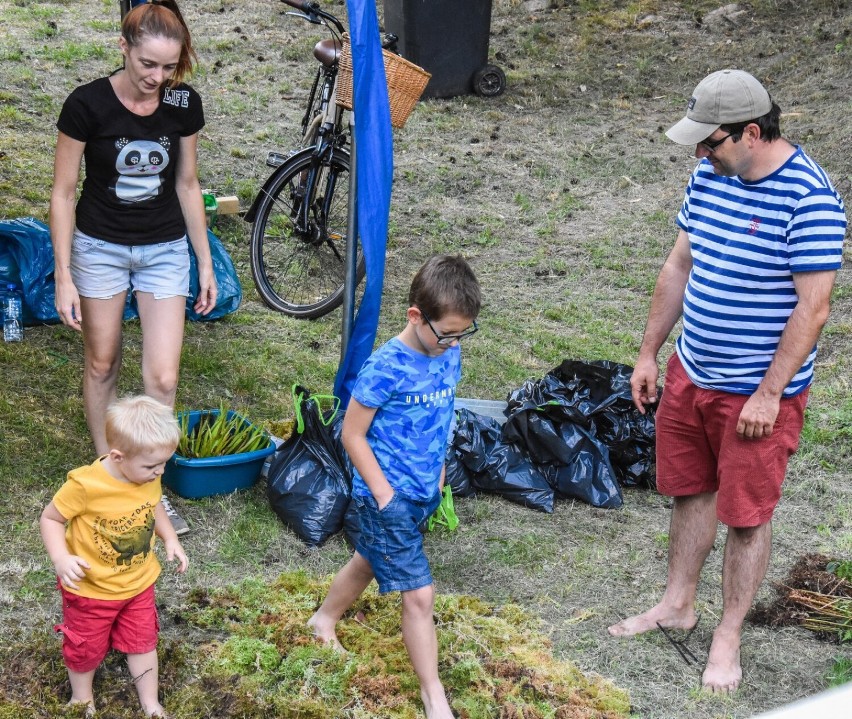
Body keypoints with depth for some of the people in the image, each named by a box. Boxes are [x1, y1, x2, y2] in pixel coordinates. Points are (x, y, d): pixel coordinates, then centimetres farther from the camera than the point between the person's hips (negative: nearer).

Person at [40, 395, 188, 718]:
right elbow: (50, 518, -20)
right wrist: (61, 558, -34)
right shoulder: (85, 485, -33)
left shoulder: (149, 478, -14)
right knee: (87, 647, 18)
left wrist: (170, 539, -2)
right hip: (91, 589, -4)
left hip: (139, 582, 4)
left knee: (142, 642, 19)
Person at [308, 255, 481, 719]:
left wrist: (437, 473, 11)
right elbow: (352, 433, -17)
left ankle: (325, 619, 51)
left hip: (424, 493, 7)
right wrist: (384, 494, -16)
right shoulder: (386, 367, -24)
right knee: (419, 595, -3)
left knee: (369, 560, 27)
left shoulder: (449, 353, -3)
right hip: (388, 495, -7)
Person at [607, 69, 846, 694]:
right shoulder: (709, 175, 1)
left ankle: (729, 637, 23)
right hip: (690, 373, 7)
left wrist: (769, 395, -20)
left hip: (757, 393, -7)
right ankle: (678, 604, 38)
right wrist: (649, 353, 11)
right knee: (691, 489, 20)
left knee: (747, 514, 7)